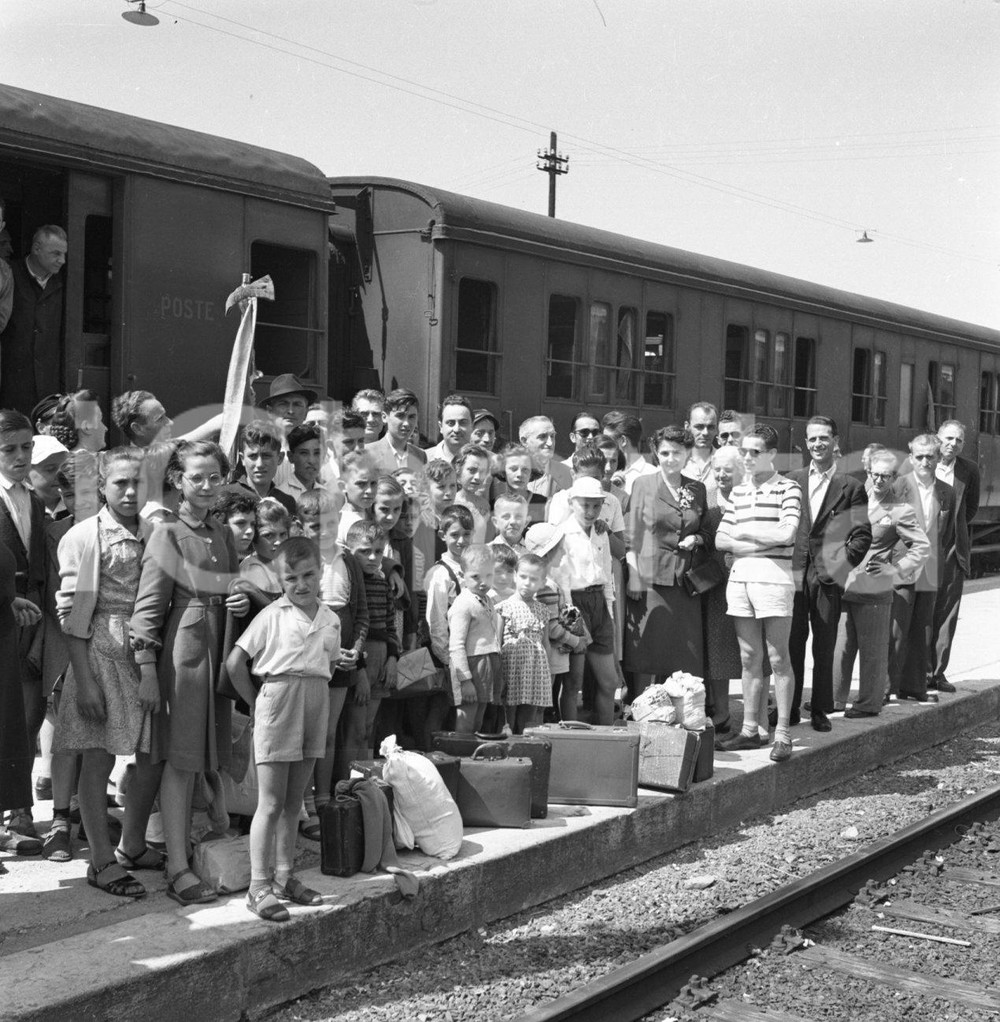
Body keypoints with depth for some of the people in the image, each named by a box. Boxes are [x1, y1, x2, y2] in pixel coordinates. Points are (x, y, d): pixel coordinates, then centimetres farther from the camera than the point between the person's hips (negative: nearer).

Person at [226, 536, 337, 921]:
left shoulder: (330, 620, 9)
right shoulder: (273, 615, -6)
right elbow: (235, 662, -6)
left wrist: (314, 696, 8)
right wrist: (258, 703, -1)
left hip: (316, 704, 5)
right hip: (278, 697, -5)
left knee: (293, 802, 13)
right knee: (271, 802, -5)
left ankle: (284, 877, 22)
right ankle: (259, 887, -3)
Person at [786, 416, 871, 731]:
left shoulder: (851, 487, 4)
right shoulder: (792, 480, 10)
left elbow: (862, 535, 1)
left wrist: (841, 565, -9)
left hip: (828, 577, -2)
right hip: (794, 573, 2)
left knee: (824, 646, 4)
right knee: (791, 644, 4)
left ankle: (820, 710, 13)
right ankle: (789, 708, 13)